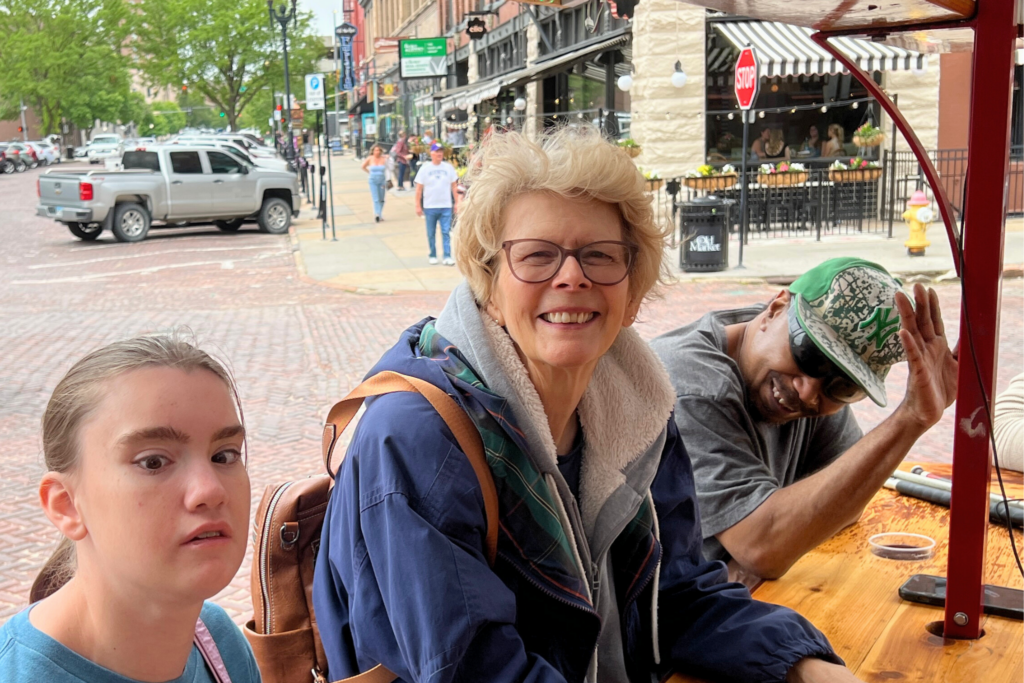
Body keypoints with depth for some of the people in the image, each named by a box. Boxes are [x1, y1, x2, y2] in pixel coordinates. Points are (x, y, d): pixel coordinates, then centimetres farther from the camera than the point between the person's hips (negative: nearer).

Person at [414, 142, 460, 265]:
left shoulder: (449, 167, 4)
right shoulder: (425, 168, -1)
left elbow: (454, 186, 9)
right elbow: (419, 188, 1)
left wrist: (457, 202, 5)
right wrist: (418, 205, -2)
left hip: (446, 206, 0)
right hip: (430, 207, 0)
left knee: (446, 232, -4)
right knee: (431, 234, 8)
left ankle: (447, 257, -4)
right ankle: (433, 256, 18)